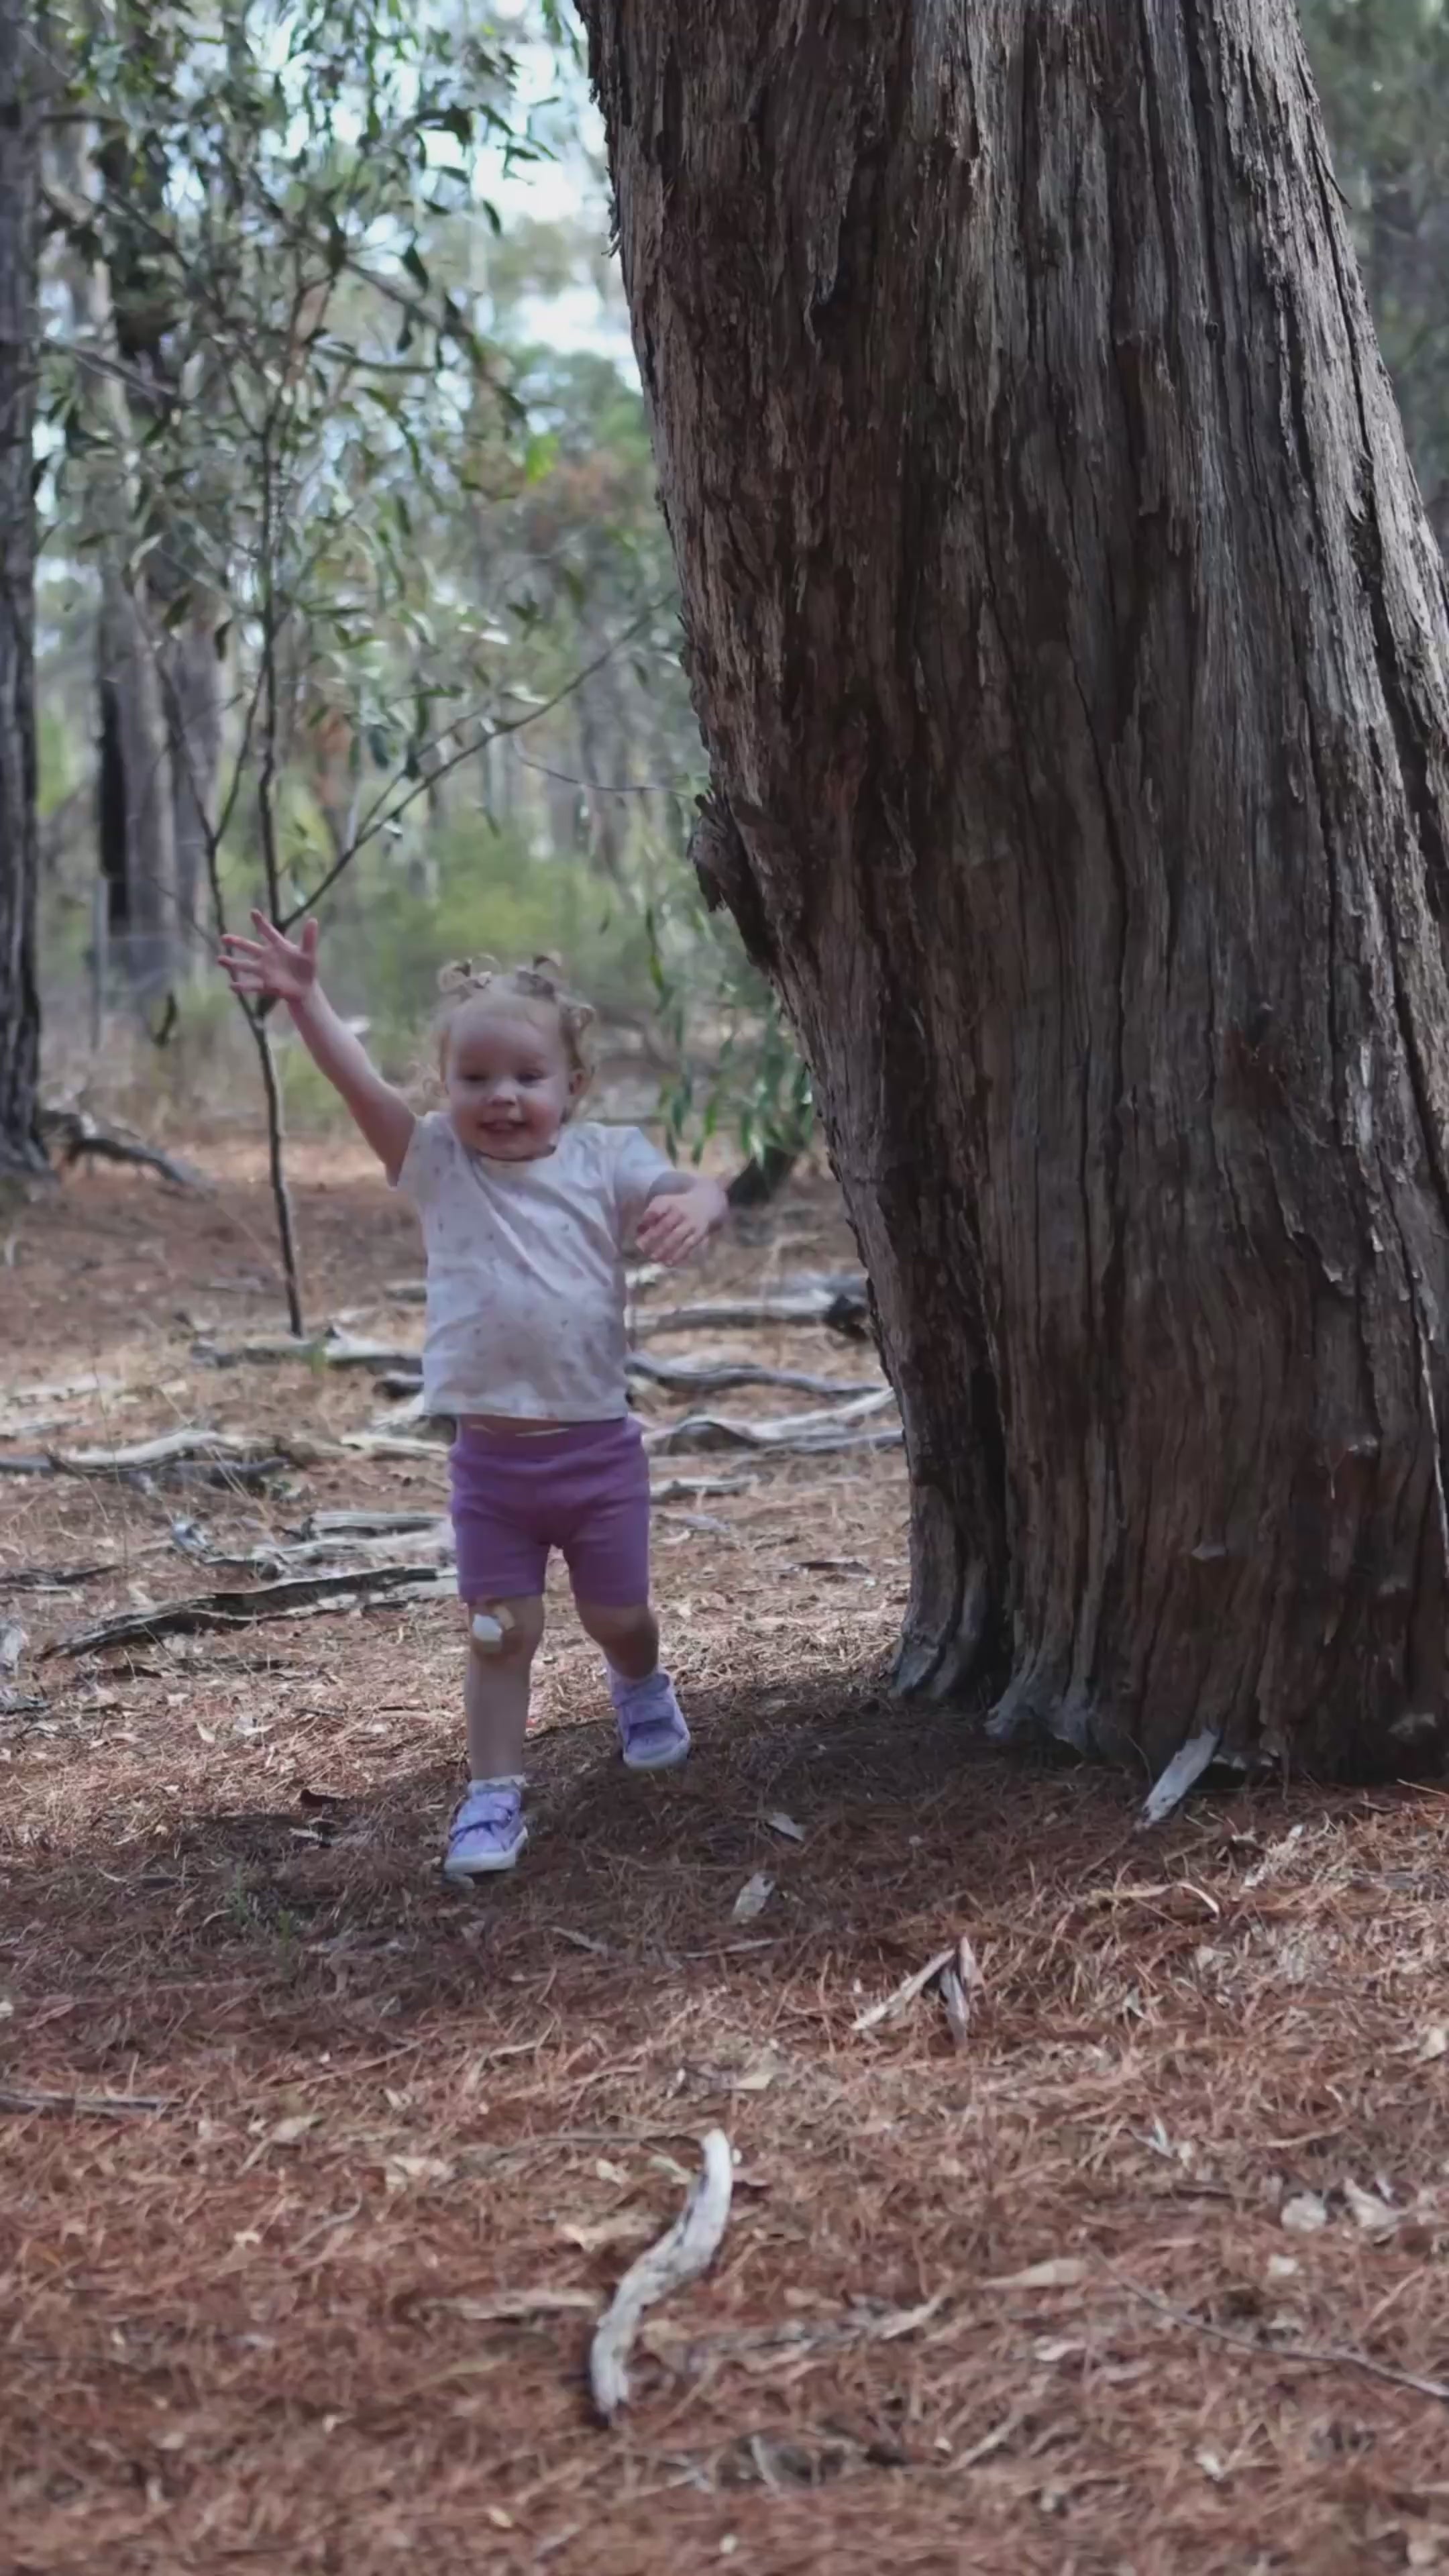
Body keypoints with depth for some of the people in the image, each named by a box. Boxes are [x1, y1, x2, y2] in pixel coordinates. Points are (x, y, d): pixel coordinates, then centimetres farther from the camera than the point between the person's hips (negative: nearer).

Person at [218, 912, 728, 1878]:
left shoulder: (605, 1160, -5)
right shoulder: (438, 1163, -4)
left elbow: (698, 1192, -15)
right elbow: (363, 1086, -18)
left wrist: (694, 1204, -40)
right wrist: (306, 1000, -32)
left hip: (598, 1445, 0)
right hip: (492, 1455, 0)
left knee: (616, 1614, 16)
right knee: (501, 1632, 3)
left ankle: (641, 1686, 50)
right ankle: (494, 1794, 15)